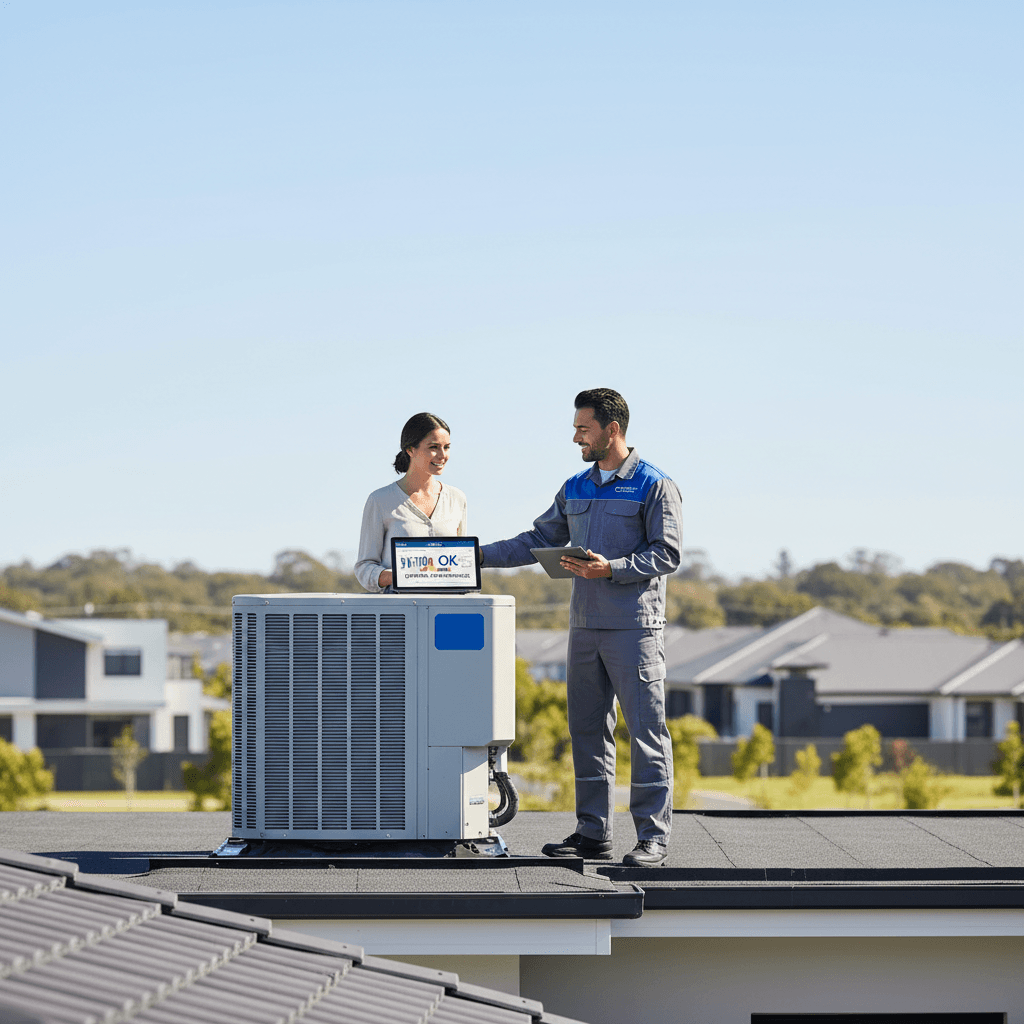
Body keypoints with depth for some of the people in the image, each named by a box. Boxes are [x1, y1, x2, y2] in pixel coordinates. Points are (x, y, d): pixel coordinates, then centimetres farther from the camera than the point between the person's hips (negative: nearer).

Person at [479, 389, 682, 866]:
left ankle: (653, 836, -3)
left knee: (646, 728, -6)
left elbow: (667, 554, -9)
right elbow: (538, 540, 18)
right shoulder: (576, 488, 16)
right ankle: (593, 832, 13)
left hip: (635, 628, -7)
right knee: (587, 729, 8)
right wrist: (480, 555, 9)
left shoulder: (654, 486, -4)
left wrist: (611, 569, -21)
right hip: (585, 625, 7)